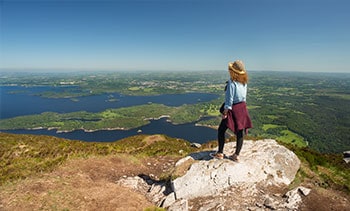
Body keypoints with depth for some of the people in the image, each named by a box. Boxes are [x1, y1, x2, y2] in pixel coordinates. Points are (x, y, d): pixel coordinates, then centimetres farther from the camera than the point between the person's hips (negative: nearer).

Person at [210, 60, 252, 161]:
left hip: (233, 109, -7)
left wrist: (225, 112, -14)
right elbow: (244, 96, 12)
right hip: (242, 108, 7)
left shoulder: (231, 82, -18)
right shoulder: (244, 82, 4)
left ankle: (220, 153, 14)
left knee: (221, 130, 7)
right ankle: (236, 155, 18)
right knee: (239, 132, 9)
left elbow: (229, 99, -18)